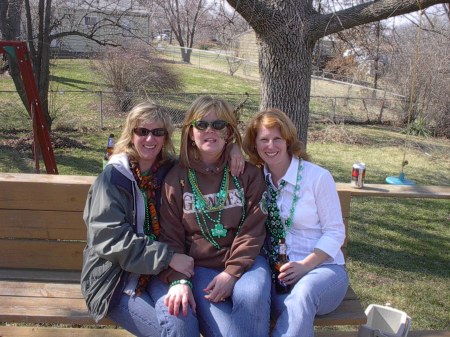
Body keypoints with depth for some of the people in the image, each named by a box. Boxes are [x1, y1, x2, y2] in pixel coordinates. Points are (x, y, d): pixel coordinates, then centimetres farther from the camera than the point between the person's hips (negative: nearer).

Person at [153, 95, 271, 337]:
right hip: (200, 267, 0)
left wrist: (232, 273, -14)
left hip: (243, 262, 1)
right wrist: (179, 280, -14)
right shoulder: (176, 179, 5)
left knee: (252, 296, -33)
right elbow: (171, 237, 1)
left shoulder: (249, 174, 4)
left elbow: (253, 229, -3)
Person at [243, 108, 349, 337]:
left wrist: (305, 265, -17)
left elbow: (335, 233, -4)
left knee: (303, 292, -37)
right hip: (277, 272, 1)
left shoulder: (318, 177, -6)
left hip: (322, 267, -1)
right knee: (294, 310, -35)